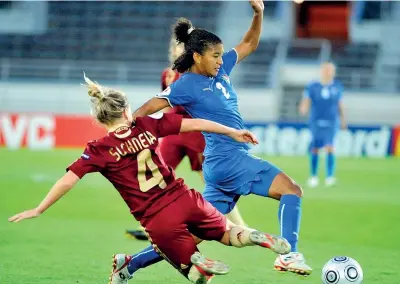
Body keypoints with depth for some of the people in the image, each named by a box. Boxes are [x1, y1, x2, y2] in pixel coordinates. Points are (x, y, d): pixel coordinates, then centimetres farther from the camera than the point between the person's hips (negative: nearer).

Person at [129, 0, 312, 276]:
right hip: (229, 159, -9)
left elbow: (249, 44, 22)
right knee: (292, 190, -14)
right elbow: (147, 109, -9)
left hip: (221, 165, 9)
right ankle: (289, 255, -24)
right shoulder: (187, 85, -8)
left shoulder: (220, 69, 13)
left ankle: (133, 262, 11)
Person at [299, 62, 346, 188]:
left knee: (329, 147, -14)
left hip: (331, 123, 0)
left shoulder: (337, 87, 6)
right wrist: (303, 108, -27)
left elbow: (340, 104, 16)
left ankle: (330, 177, -15)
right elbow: (306, 101, -5)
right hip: (316, 122, 0)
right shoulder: (312, 87, 0)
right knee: (315, 149, 3)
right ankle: (313, 176, 19)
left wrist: (343, 120, 20)